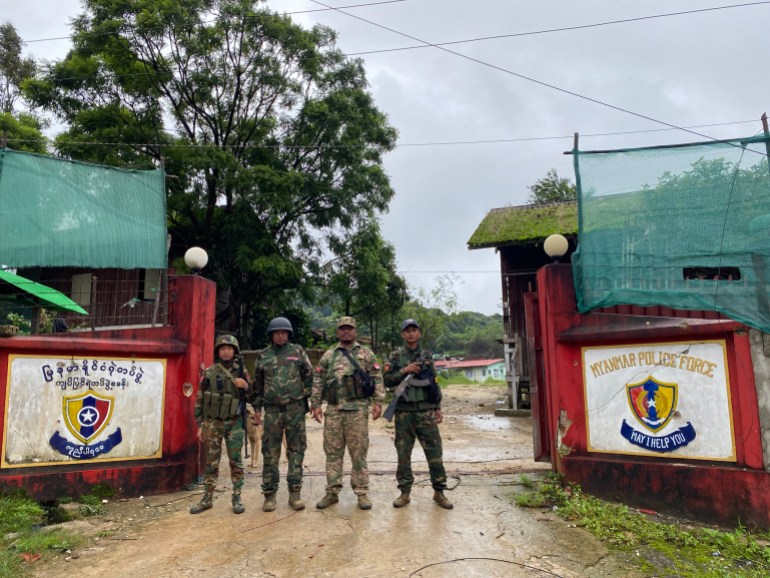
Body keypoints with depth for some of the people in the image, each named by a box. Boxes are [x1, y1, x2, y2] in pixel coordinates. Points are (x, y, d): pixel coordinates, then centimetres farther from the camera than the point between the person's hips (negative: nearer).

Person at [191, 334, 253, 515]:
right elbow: (200, 400, 4)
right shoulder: (209, 373, 1)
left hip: (234, 422, 0)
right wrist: (200, 425, 1)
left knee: (236, 461, 2)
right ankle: (207, 498, 18)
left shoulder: (241, 371, 3)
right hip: (212, 422, 0)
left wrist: (246, 386, -15)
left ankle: (237, 498, 12)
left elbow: (251, 398, 6)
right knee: (211, 462, 8)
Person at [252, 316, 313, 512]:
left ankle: (295, 493, 11)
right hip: (272, 410, 1)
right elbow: (257, 384, 14)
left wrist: (311, 401, -1)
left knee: (296, 450, 3)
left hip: (295, 408, -1)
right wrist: (257, 408, 10)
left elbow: (309, 377, 5)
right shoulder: (263, 356, 9)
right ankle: (269, 494, 12)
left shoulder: (298, 352, 5)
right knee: (270, 452, 3)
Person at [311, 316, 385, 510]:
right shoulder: (328, 356, 10)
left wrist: (378, 402, -5)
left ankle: (362, 492, 12)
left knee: (359, 452, 2)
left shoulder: (366, 353, 6)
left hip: (358, 409, -2)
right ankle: (332, 492, 17)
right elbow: (318, 381, 10)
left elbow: (377, 378, 3)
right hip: (333, 409, 2)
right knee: (333, 452, 7)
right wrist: (315, 405, 3)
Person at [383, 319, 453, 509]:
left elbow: (435, 383, 13)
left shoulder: (427, 356, 10)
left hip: (426, 411, 2)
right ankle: (405, 492, 17)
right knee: (403, 453, 5)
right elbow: (387, 381, -3)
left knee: (434, 451, 1)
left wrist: (438, 408, 8)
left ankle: (439, 492, 14)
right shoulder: (395, 356, 3)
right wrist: (404, 371, -16)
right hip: (404, 412, -1)